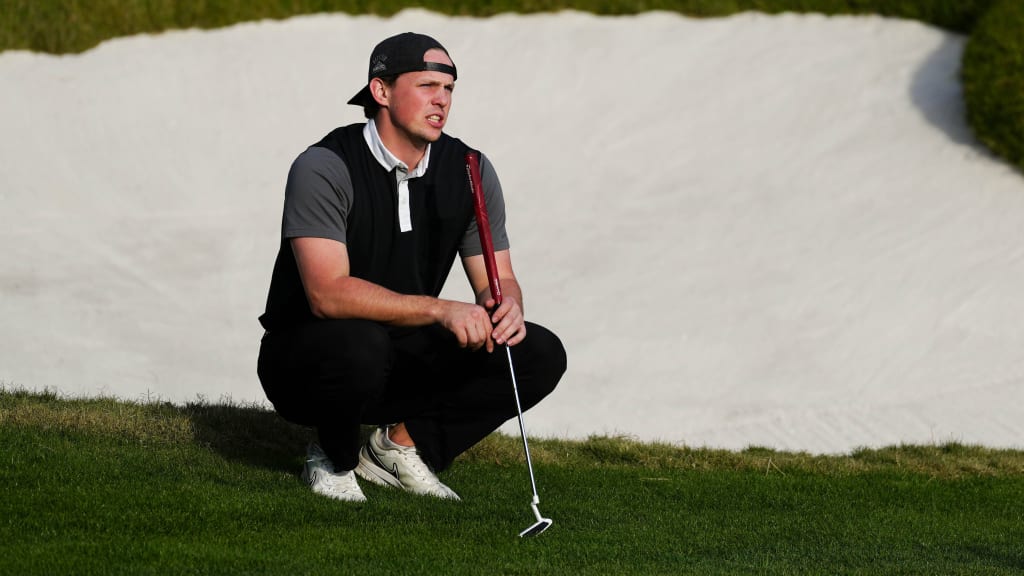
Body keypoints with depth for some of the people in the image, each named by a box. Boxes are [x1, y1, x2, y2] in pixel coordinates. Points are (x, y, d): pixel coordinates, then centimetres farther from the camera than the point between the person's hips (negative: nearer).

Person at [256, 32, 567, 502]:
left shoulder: (470, 171, -2)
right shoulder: (324, 168, -20)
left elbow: (498, 279, 1)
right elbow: (327, 293, -31)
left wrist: (505, 305, -25)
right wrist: (440, 309, -40)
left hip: (407, 359, 6)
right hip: (305, 355, -6)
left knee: (540, 354, -11)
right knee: (359, 346, -41)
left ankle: (400, 445, 2)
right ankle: (333, 460, -8)